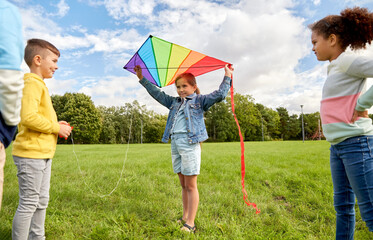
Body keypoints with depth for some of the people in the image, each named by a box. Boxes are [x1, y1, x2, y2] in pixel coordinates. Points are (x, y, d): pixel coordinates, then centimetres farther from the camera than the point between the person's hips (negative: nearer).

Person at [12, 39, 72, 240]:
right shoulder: (32, 83, -13)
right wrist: (56, 127, -15)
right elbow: (29, 117, -25)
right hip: (31, 154, -10)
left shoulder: (39, 85, 18)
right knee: (28, 203, 0)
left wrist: (56, 125, 9)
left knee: (42, 201, 18)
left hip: (42, 153, 10)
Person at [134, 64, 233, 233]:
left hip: (189, 142, -6)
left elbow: (219, 95, -2)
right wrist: (142, 79, 29)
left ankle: (190, 223, 6)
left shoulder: (200, 100, 7)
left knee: (191, 186, -2)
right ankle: (184, 217, 25)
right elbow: (157, 94, 27)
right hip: (175, 143, 6)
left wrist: (227, 76, -1)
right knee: (183, 185, 13)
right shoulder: (174, 102, 22)